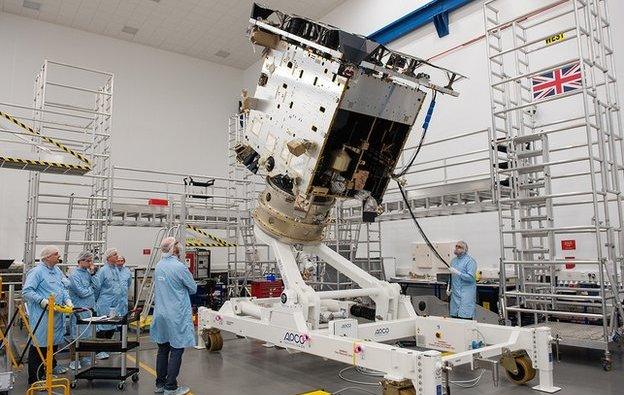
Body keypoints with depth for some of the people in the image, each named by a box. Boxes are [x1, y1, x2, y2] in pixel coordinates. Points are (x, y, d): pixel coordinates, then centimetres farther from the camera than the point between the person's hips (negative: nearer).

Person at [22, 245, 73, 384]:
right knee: (39, 344, -4)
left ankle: (51, 365, 40)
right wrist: (42, 301, -25)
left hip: (57, 314, 9)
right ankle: (34, 378, 5)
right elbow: (26, 291, -18)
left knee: (54, 341, 20)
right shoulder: (37, 272, -13)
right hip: (42, 315, -9)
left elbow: (63, 288, 18)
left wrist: (67, 300, 2)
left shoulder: (57, 270, 14)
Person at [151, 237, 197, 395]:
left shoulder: (158, 266, 5)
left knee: (163, 349, 16)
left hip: (161, 314, 8)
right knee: (176, 351, 1)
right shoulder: (179, 267, -18)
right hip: (177, 316, -7)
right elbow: (193, 289, -8)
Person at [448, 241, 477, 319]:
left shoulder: (470, 261, -6)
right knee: (454, 315, 5)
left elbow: (471, 277, -16)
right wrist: (449, 288, 14)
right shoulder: (453, 260, 18)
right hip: (455, 294, 7)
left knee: (465, 317, -11)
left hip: (466, 294, -7)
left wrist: (458, 273, -21)